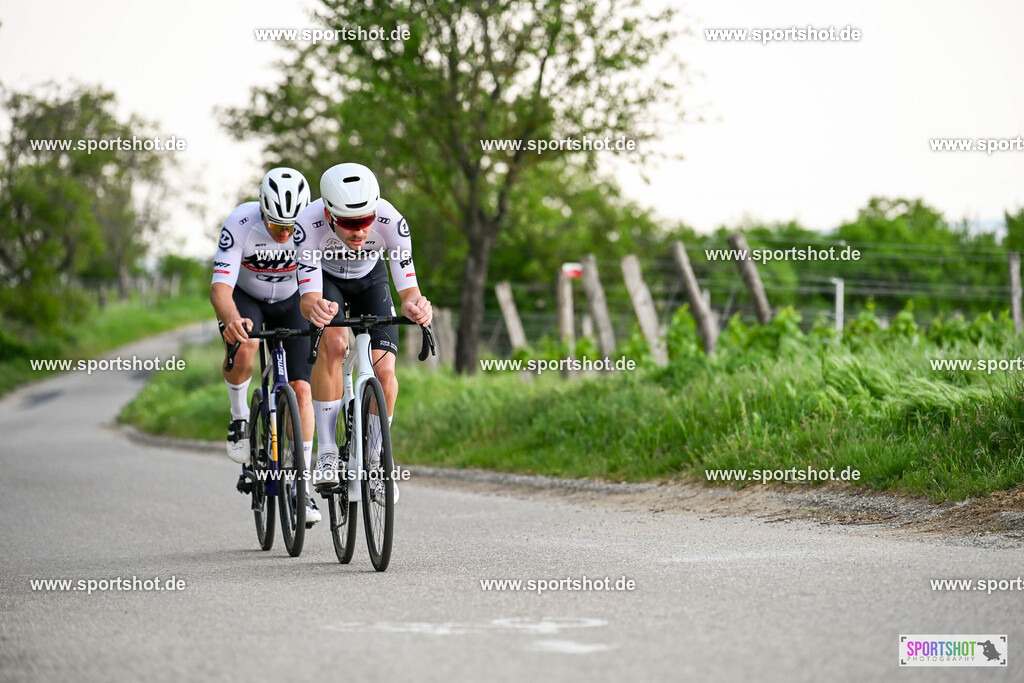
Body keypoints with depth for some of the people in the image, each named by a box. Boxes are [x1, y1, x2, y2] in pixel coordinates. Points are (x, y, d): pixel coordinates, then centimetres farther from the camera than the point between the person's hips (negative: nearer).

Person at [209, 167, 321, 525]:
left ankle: (302, 487, -3)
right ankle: (239, 419, -7)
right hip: (245, 299, -1)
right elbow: (220, 288, -38)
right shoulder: (240, 225, -33)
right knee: (243, 348, -36)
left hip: (291, 302, 2)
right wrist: (232, 320, -60)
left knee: (301, 388, -12)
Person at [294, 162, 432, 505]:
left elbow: (409, 288, -36)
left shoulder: (391, 222, -36)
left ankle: (375, 462, 7)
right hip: (325, 278, -1)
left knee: (383, 369, -15)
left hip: (370, 279, 1)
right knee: (333, 343, -31)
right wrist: (314, 308, -65)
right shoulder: (309, 224, -38)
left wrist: (415, 306, -60)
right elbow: (308, 298, -41)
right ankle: (326, 452, -23)